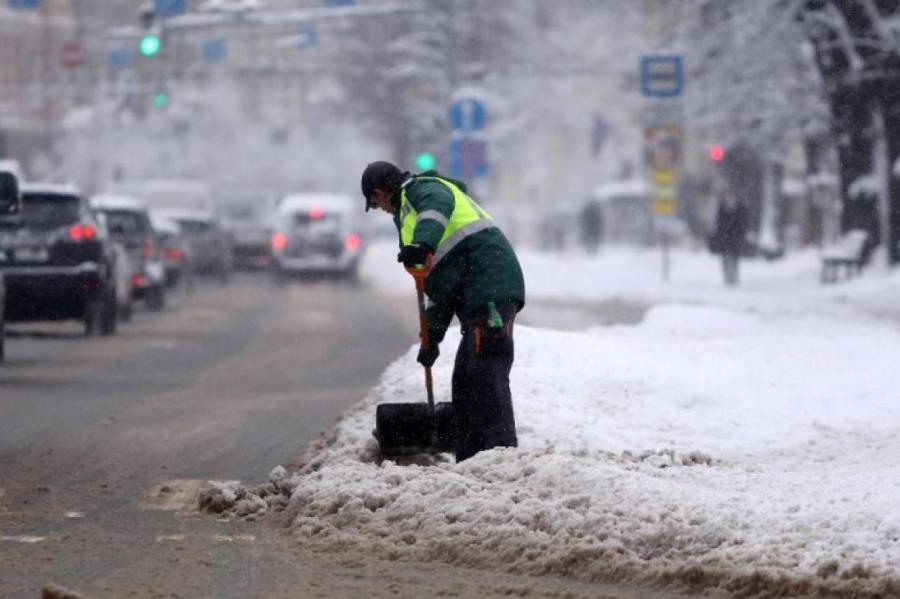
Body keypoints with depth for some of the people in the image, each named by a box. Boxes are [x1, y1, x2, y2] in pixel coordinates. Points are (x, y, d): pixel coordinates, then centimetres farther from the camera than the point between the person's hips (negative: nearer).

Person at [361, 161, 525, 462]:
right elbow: (443, 280, 35)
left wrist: (421, 243, -42)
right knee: (465, 380, 12)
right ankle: (470, 462, 14)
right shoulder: (410, 210, 34)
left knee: (487, 376, -17)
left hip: (491, 289, -10)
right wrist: (432, 336, 32)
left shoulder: (420, 190, 5)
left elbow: (437, 206, -24)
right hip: (479, 300, 10)